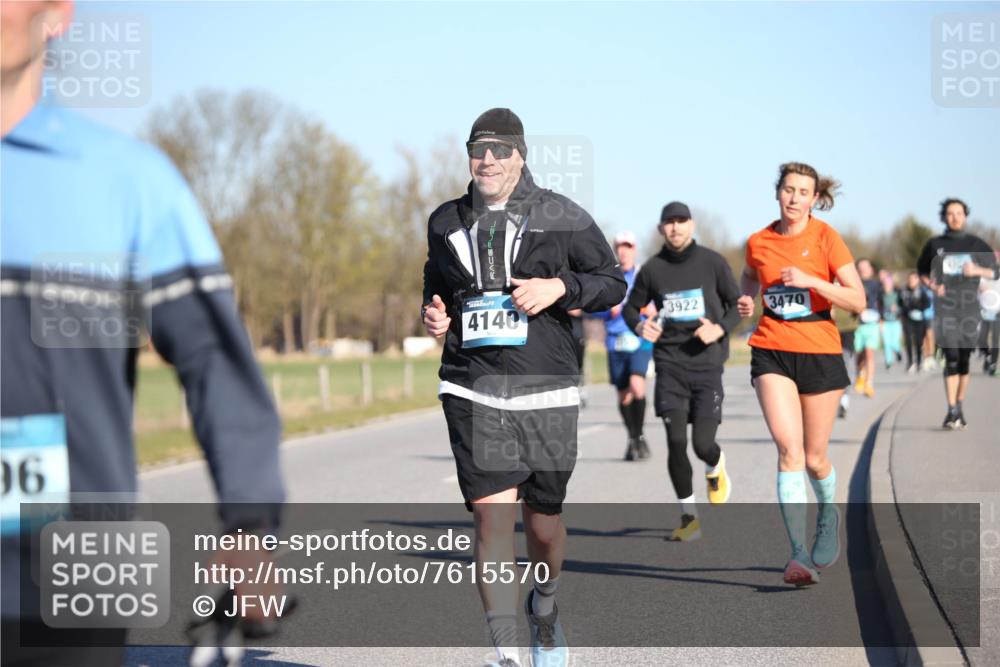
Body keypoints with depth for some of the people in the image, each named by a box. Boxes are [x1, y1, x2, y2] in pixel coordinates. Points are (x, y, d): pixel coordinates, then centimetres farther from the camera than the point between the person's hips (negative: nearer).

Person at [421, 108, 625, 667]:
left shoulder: (562, 216, 2)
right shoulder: (446, 222, 10)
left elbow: (614, 283, 5)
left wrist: (560, 288, -12)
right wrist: (435, 316, 4)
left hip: (546, 392, -1)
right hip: (473, 394, 1)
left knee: (543, 519, 9)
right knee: (492, 516, -13)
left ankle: (545, 605, 42)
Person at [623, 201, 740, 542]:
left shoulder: (712, 262, 0)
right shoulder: (652, 270, 3)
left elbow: (737, 304, 7)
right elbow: (631, 307, 16)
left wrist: (720, 329, -13)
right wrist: (639, 326, -6)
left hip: (707, 364, -1)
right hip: (670, 364, 1)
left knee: (702, 443, -8)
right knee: (676, 441, -7)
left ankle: (716, 469, 31)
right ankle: (688, 515, 10)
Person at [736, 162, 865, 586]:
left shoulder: (826, 238, -4)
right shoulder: (758, 242, 4)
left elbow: (857, 300, -9)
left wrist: (810, 280, -21)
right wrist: (746, 300, 6)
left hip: (820, 353, -1)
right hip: (771, 351, 1)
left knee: (815, 458, 8)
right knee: (789, 447, -17)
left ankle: (828, 513, 42)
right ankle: (799, 554, -18)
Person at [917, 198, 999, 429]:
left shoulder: (976, 244, 6)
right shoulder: (934, 245, 8)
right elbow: (922, 270, 19)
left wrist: (978, 270, -12)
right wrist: (931, 285, -1)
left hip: (969, 308, 1)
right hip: (945, 308, -1)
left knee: (964, 359, 5)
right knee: (951, 358, -12)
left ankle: (959, 407, 18)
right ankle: (952, 412, -14)